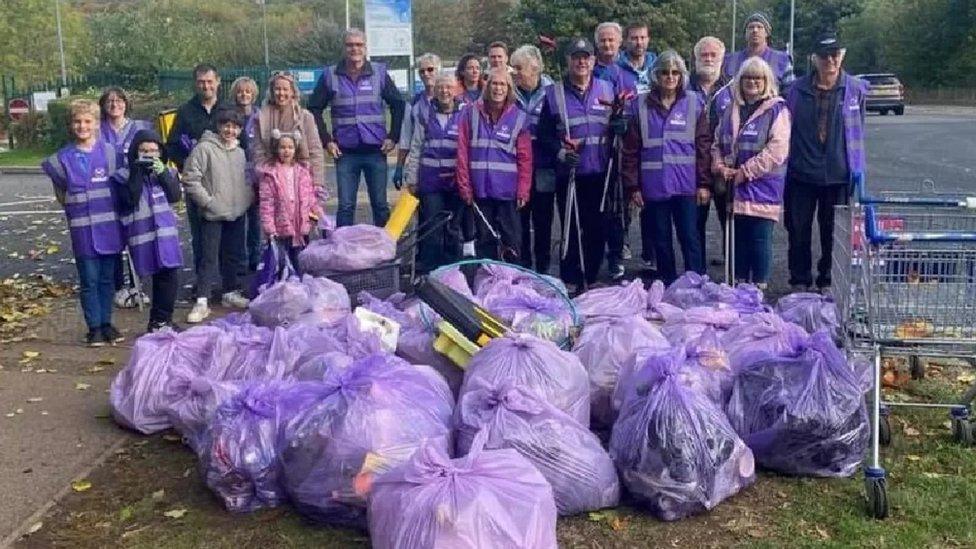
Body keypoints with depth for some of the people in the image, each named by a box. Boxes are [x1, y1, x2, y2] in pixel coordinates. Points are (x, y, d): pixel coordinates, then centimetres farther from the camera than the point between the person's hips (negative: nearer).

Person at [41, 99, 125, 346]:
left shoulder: (109, 152, -1)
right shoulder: (63, 158, 1)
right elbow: (61, 194, 12)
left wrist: (105, 207, 3)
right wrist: (77, 208, 3)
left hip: (109, 225, 0)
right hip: (82, 228, 0)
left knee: (107, 278, 9)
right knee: (89, 281, 3)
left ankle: (106, 323, 21)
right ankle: (94, 327, 12)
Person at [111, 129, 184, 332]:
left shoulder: (167, 172, 10)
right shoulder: (124, 176, -1)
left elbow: (175, 196, -3)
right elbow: (130, 200, -15)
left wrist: (162, 173, -12)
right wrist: (137, 173, -15)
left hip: (166, 231, 3)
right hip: (142, 233, -3)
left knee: (169, 275, 2)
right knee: (161, 276, -1)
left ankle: (160, 321, 16)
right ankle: (161, 320, 14)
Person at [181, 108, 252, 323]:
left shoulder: (239, 152, 12)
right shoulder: (205, 148, -10)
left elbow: (246, 181, 21)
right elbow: (190, 179, -13)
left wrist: (248, 198, 4)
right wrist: (208, 201, -15)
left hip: (237, 213, 6)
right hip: (212, 215, -6)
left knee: (233, 255, 15)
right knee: (209, 258, -5)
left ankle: (230, 293, 29)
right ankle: (202, 302, -2)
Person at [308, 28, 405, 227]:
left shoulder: (379, 72, 4)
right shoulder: (330, 75, 3)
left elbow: (397, 104, 10)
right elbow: (314, 109, 8)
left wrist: (393, 137, 1)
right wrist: (327, 140, 0)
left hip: (376, 150, 0)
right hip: (345, 152, 0)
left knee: (380, 204, 7)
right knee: (345, 206, 2)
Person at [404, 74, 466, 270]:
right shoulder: (426, 115, 7)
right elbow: (415, 148, 10)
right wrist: (412, 178, 7)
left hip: (455, 180, -1)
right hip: (430, 180, 1)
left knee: (453, 228, 9)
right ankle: (428, 269, 10)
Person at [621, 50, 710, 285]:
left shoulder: (694, 103, 5)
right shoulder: (640, 105, 5)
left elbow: (704, 145, 3)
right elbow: (630, 149, 4)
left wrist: (704, 183, -3)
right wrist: (632, 186, -1)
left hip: (686, 185, -1)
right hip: (654, 185, 1)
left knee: (690, 238, -3)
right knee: (661, 241, 8)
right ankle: (668, 286, 19)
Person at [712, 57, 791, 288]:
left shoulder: (776, 110, -4)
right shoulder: (732, 110, 15)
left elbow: (777, 149, -14)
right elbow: (718, 143, 20)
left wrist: (746, 171, -16)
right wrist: (720, 167, 0)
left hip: (763, 188, -6)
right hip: (735, 189, 6)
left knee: (759, 240, -2)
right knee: (738, 239, 12)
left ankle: (760, 287, 7)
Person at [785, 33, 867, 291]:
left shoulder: (856, 90, -1)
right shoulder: (798, 90, -1)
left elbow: (858, 131, 6)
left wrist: (856, 171, 7)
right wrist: (786, 158, 6)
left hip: (839, 174, 0)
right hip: (801, 173, 1)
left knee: (833, 232, 9)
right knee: (798, 231, 8)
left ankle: (828, 282, 24)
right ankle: (799, 282, 22)